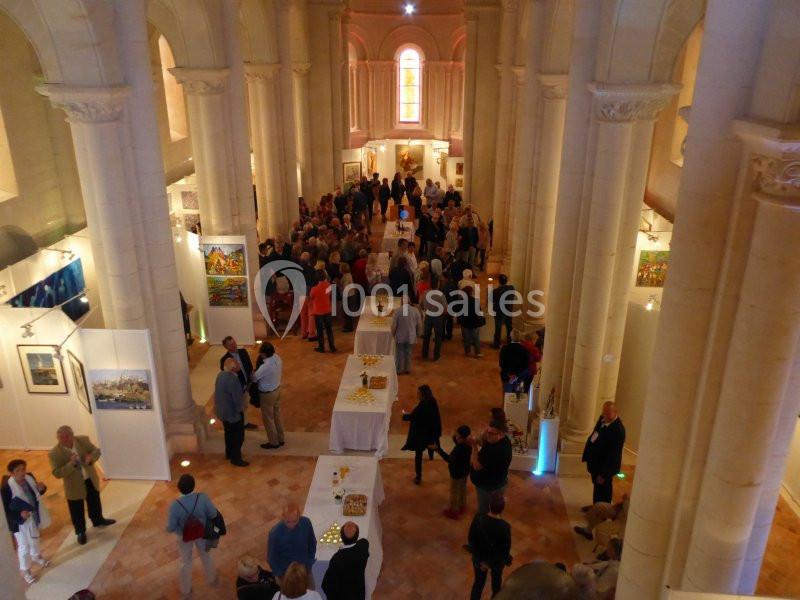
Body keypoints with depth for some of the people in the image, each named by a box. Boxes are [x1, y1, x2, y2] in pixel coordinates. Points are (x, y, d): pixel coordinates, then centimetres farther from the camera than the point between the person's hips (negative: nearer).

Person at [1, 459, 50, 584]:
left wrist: (41, 488, -17)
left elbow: (36, 494, 5)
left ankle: (36, 556, 57)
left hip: (34, 517, 6)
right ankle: (25, 570, 34)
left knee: (35, 539, 29)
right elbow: (4, 510, -22)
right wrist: (19, 515, -35)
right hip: (20, 522, -6)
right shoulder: (6, 488, -30)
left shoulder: (29, 477, -12)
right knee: (24, 546, 10)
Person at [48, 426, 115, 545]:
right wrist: (71, 464, -36)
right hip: (74, 485, -3)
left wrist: (91, 458, -27)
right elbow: (57, 473, -22)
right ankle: (80, 532, 37)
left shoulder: (83, 440, -15)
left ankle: (98, 520, 51)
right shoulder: (54, 453, -23)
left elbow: (96, 450, -5)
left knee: (95, 502, 26)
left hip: (91, 479, 3)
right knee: (77, 510, 14)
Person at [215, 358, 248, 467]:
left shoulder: (221, 374, -3)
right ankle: (236, 459, 21)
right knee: (238, 436, 8)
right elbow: (237, 397, -25)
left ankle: (229, 453, 42)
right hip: (232, 412, -9)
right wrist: (241, 409, -9)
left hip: (222, 410, 9)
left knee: (229, 433, 26)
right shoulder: (232, 379, -31)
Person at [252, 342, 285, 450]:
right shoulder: (277, 358, -11)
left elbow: (254, 378, -18)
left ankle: (274, 442, 27)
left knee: (268, 418, 12)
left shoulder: (265, 367, -34)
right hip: (277, 389, 8)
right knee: (277, 415, 22)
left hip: (267, 394, -8)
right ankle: (280, 439, 37)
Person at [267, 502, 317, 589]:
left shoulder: (306, 523, -21)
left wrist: (309, 563, -1)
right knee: (288, 595, 15)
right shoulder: (275, 533, -29)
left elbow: (312, 543, -2)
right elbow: (271, 558, -14)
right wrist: (281, 576, -8)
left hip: (304, 569, 3)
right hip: (285, 573, -3)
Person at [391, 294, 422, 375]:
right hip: (411, 337, 2)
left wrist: (393, 334, 7)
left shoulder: (397, 311, -17)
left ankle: (399, 370, 22)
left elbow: (393, 325, -11)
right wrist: (417, 334, 14)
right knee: (408, 353, 18)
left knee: (399, 354, 13)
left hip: (399, 337, -2)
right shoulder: (415, 311, -11)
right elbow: (419, 325, -3)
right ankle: (407, 369, 28)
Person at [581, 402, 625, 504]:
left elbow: (613, 454, -26)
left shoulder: (618, 430, -30)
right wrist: (587, 455, 14)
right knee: (597, 486, 26)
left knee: (602, 489, 12)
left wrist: (604, 474, -22)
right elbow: (594, 435, 12)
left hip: (605, 466, -8)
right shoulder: (603, 419, -5)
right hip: (595, 461, 8)